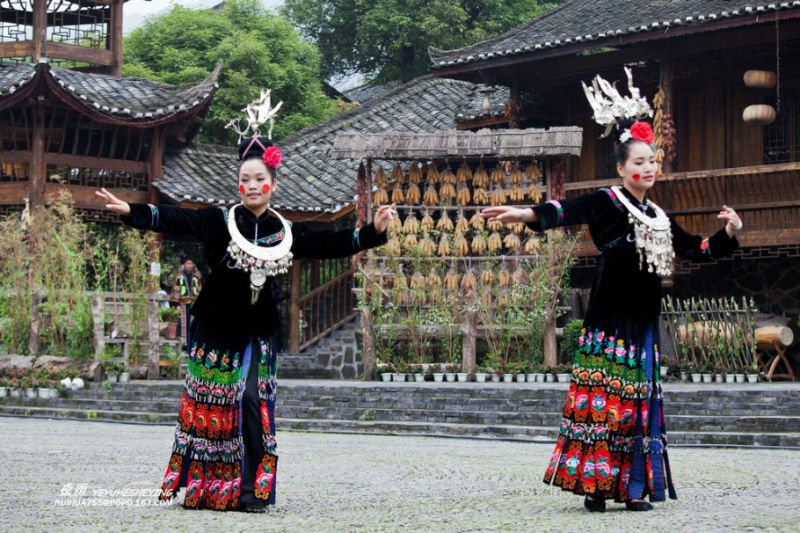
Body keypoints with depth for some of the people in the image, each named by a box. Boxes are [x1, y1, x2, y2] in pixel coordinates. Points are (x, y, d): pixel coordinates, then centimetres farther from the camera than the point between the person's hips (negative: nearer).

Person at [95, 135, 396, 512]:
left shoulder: (287, 233, 5)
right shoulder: (219, 222, -3)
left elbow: (331, 244, 9)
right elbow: (174, 219, -13)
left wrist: (373, 231, 1)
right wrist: (130, 211, -26)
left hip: (256, 333, 1)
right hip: (215, 329, -1)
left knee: (251, 400, -11)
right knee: (206, 404, 2)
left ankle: (250, 490, -5)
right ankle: (198, 488, 12)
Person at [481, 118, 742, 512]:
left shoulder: (659, 219, 18)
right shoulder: (608, 203, -3)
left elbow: (695, 249, 29)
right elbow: (569, 212, -21)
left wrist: (729, 232, 13)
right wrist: (527, 214, -39)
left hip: (642, 324, 7)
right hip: (608, 320, -7)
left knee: (637, 403, 5)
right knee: (601, 397, -10)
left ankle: (632, 487, 8)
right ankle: (593, 484, -7)